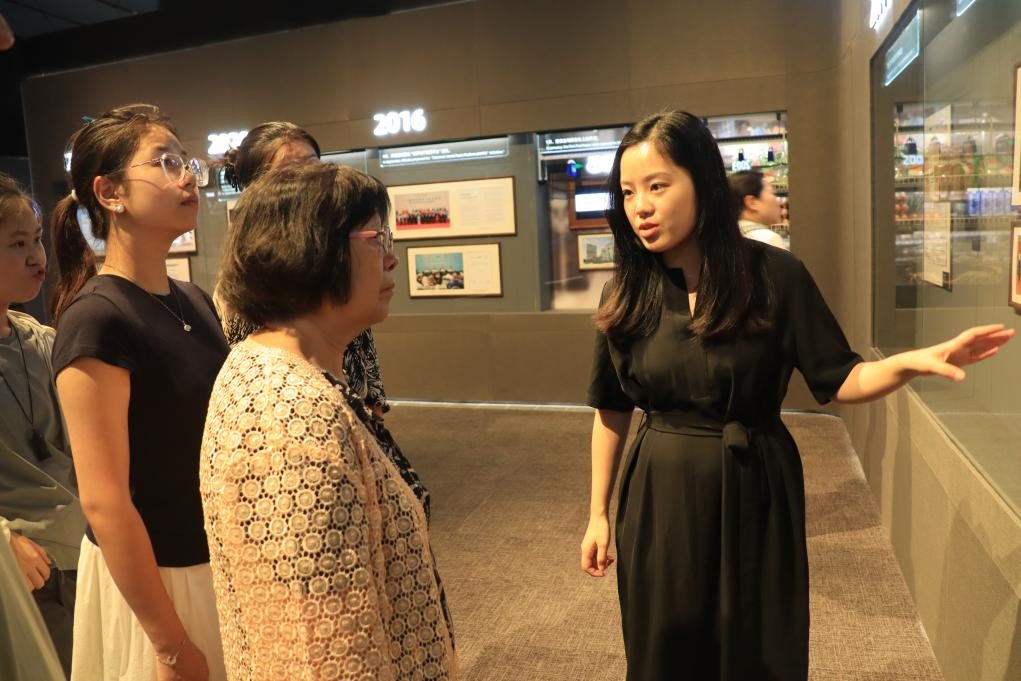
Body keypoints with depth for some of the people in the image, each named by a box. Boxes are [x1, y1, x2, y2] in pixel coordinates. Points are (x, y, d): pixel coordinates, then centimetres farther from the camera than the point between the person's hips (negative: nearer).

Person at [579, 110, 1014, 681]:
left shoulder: (774, 275, -11)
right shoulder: (627, 294, -5)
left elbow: (837, 380, -6)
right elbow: (612, 410, 2)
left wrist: (910, 362, -26)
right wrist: (599, 512, 6)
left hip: (754, 495, -1)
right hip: (659, 499, 2)